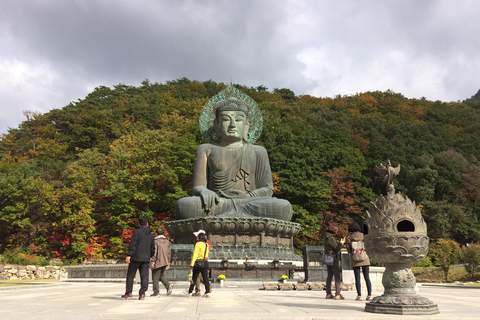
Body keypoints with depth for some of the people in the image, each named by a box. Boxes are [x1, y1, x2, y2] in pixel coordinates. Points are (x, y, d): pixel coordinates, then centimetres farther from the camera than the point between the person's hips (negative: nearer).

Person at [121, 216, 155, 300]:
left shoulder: (136, 232, -6)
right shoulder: (151, 234, 11)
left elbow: (133, 244, -13)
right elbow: (152, 247, 16)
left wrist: (129, 255, -13)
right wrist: (150, 256, 29)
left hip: (136, 257, -4)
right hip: (146, 258, 4)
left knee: (130, 275, 6)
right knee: (144, 276, 4)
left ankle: (128, 293, 9)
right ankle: (142, 294, 0)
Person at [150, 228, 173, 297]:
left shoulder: (156, 241, -9)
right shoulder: (167, 241, 10)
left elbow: (154, 252, -14)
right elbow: (168, 253, 12)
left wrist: (152, 262, -11)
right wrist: (168, 263, 16)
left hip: (157, 263, -6)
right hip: (164, 262, 6)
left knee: (155, 277, 3)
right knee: (161, 276, 18)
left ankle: (156, 292, 4)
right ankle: (168, 285, -2)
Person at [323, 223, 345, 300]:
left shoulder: (326, 238, 12)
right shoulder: (331, 238, -16)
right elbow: (337, 249, -14)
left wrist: (339, 243, 15)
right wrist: (341, 243, 2)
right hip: (333, 258, -9)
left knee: (329, 276, 12)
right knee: (337, 276, -5)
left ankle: (328, 294, 14)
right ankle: (338, 294, -7)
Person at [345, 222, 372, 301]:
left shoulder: (349, 238, -3)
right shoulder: (363, 236, -1)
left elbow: (349, 250, 0)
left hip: (355, 260, -1)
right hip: (364, 259, 1)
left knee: (357, 278, 3)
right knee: (367, 277, 6)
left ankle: (359, 295, 2)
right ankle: (369, 295, 6)